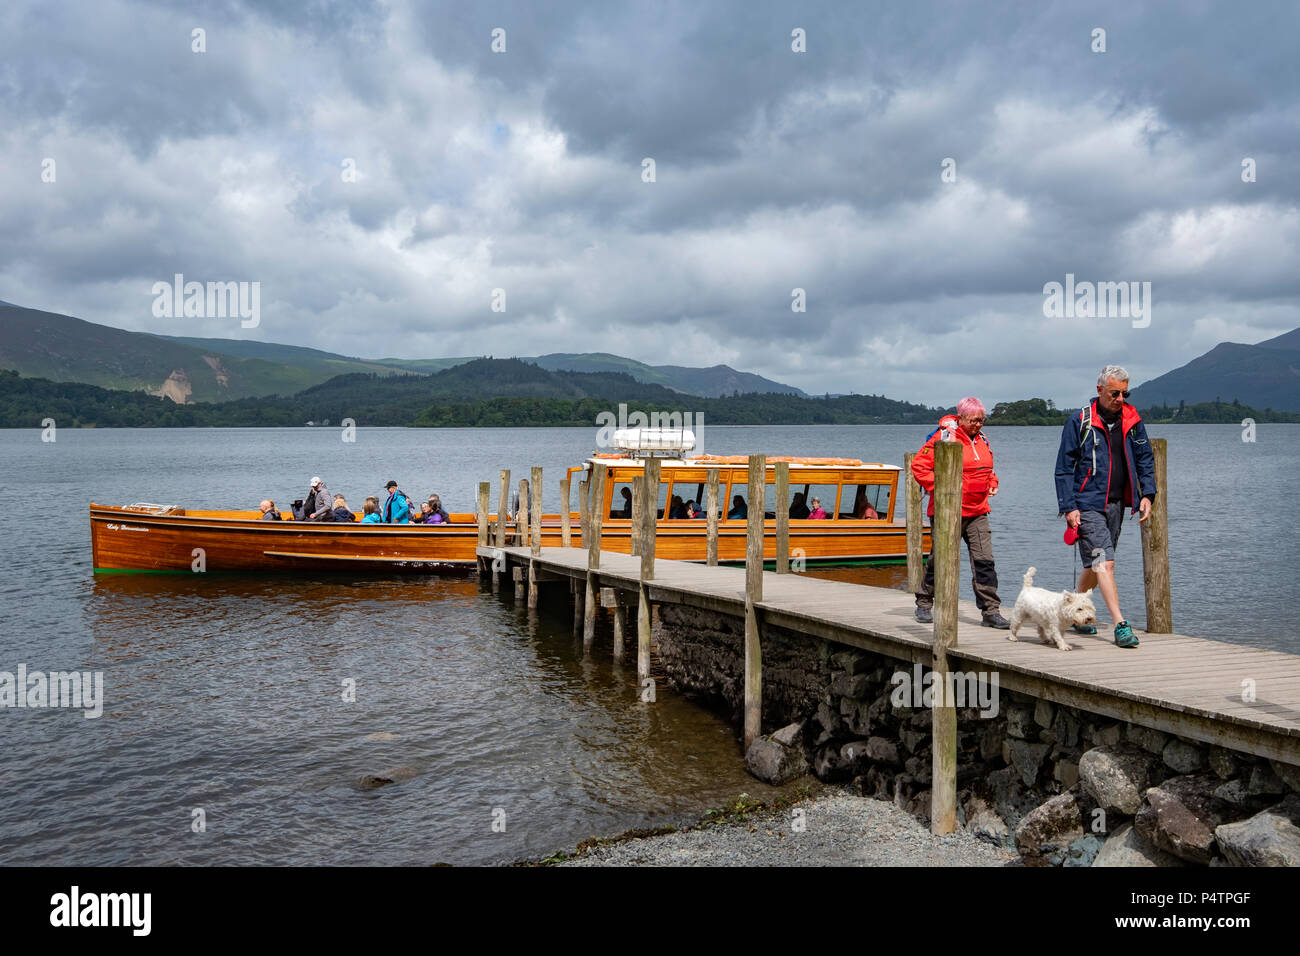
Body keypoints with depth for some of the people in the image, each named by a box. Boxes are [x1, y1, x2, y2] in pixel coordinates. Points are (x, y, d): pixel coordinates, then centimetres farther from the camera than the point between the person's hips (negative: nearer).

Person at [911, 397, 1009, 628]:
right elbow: (919, 466, -11)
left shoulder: (982, 440, 13)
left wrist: (992, 483, 12)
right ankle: (924, 604, 24)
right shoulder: (943, 437, -9)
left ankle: (991, 611, 0)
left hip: (977, 512, 6)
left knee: (984, 560, -3)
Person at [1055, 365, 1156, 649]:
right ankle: (1121, 625, -18)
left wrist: (1146, 494, 3)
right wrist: (1069, 507, -11)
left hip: (1116, 503, 5)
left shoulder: (1132, 421, 6)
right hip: (1088, 504, -5)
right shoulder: (1079, 422, -7)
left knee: (1095, 564, 14)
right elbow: (1064, 468, -4)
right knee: (1104, 562, -15)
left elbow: (1145, 459, 16)